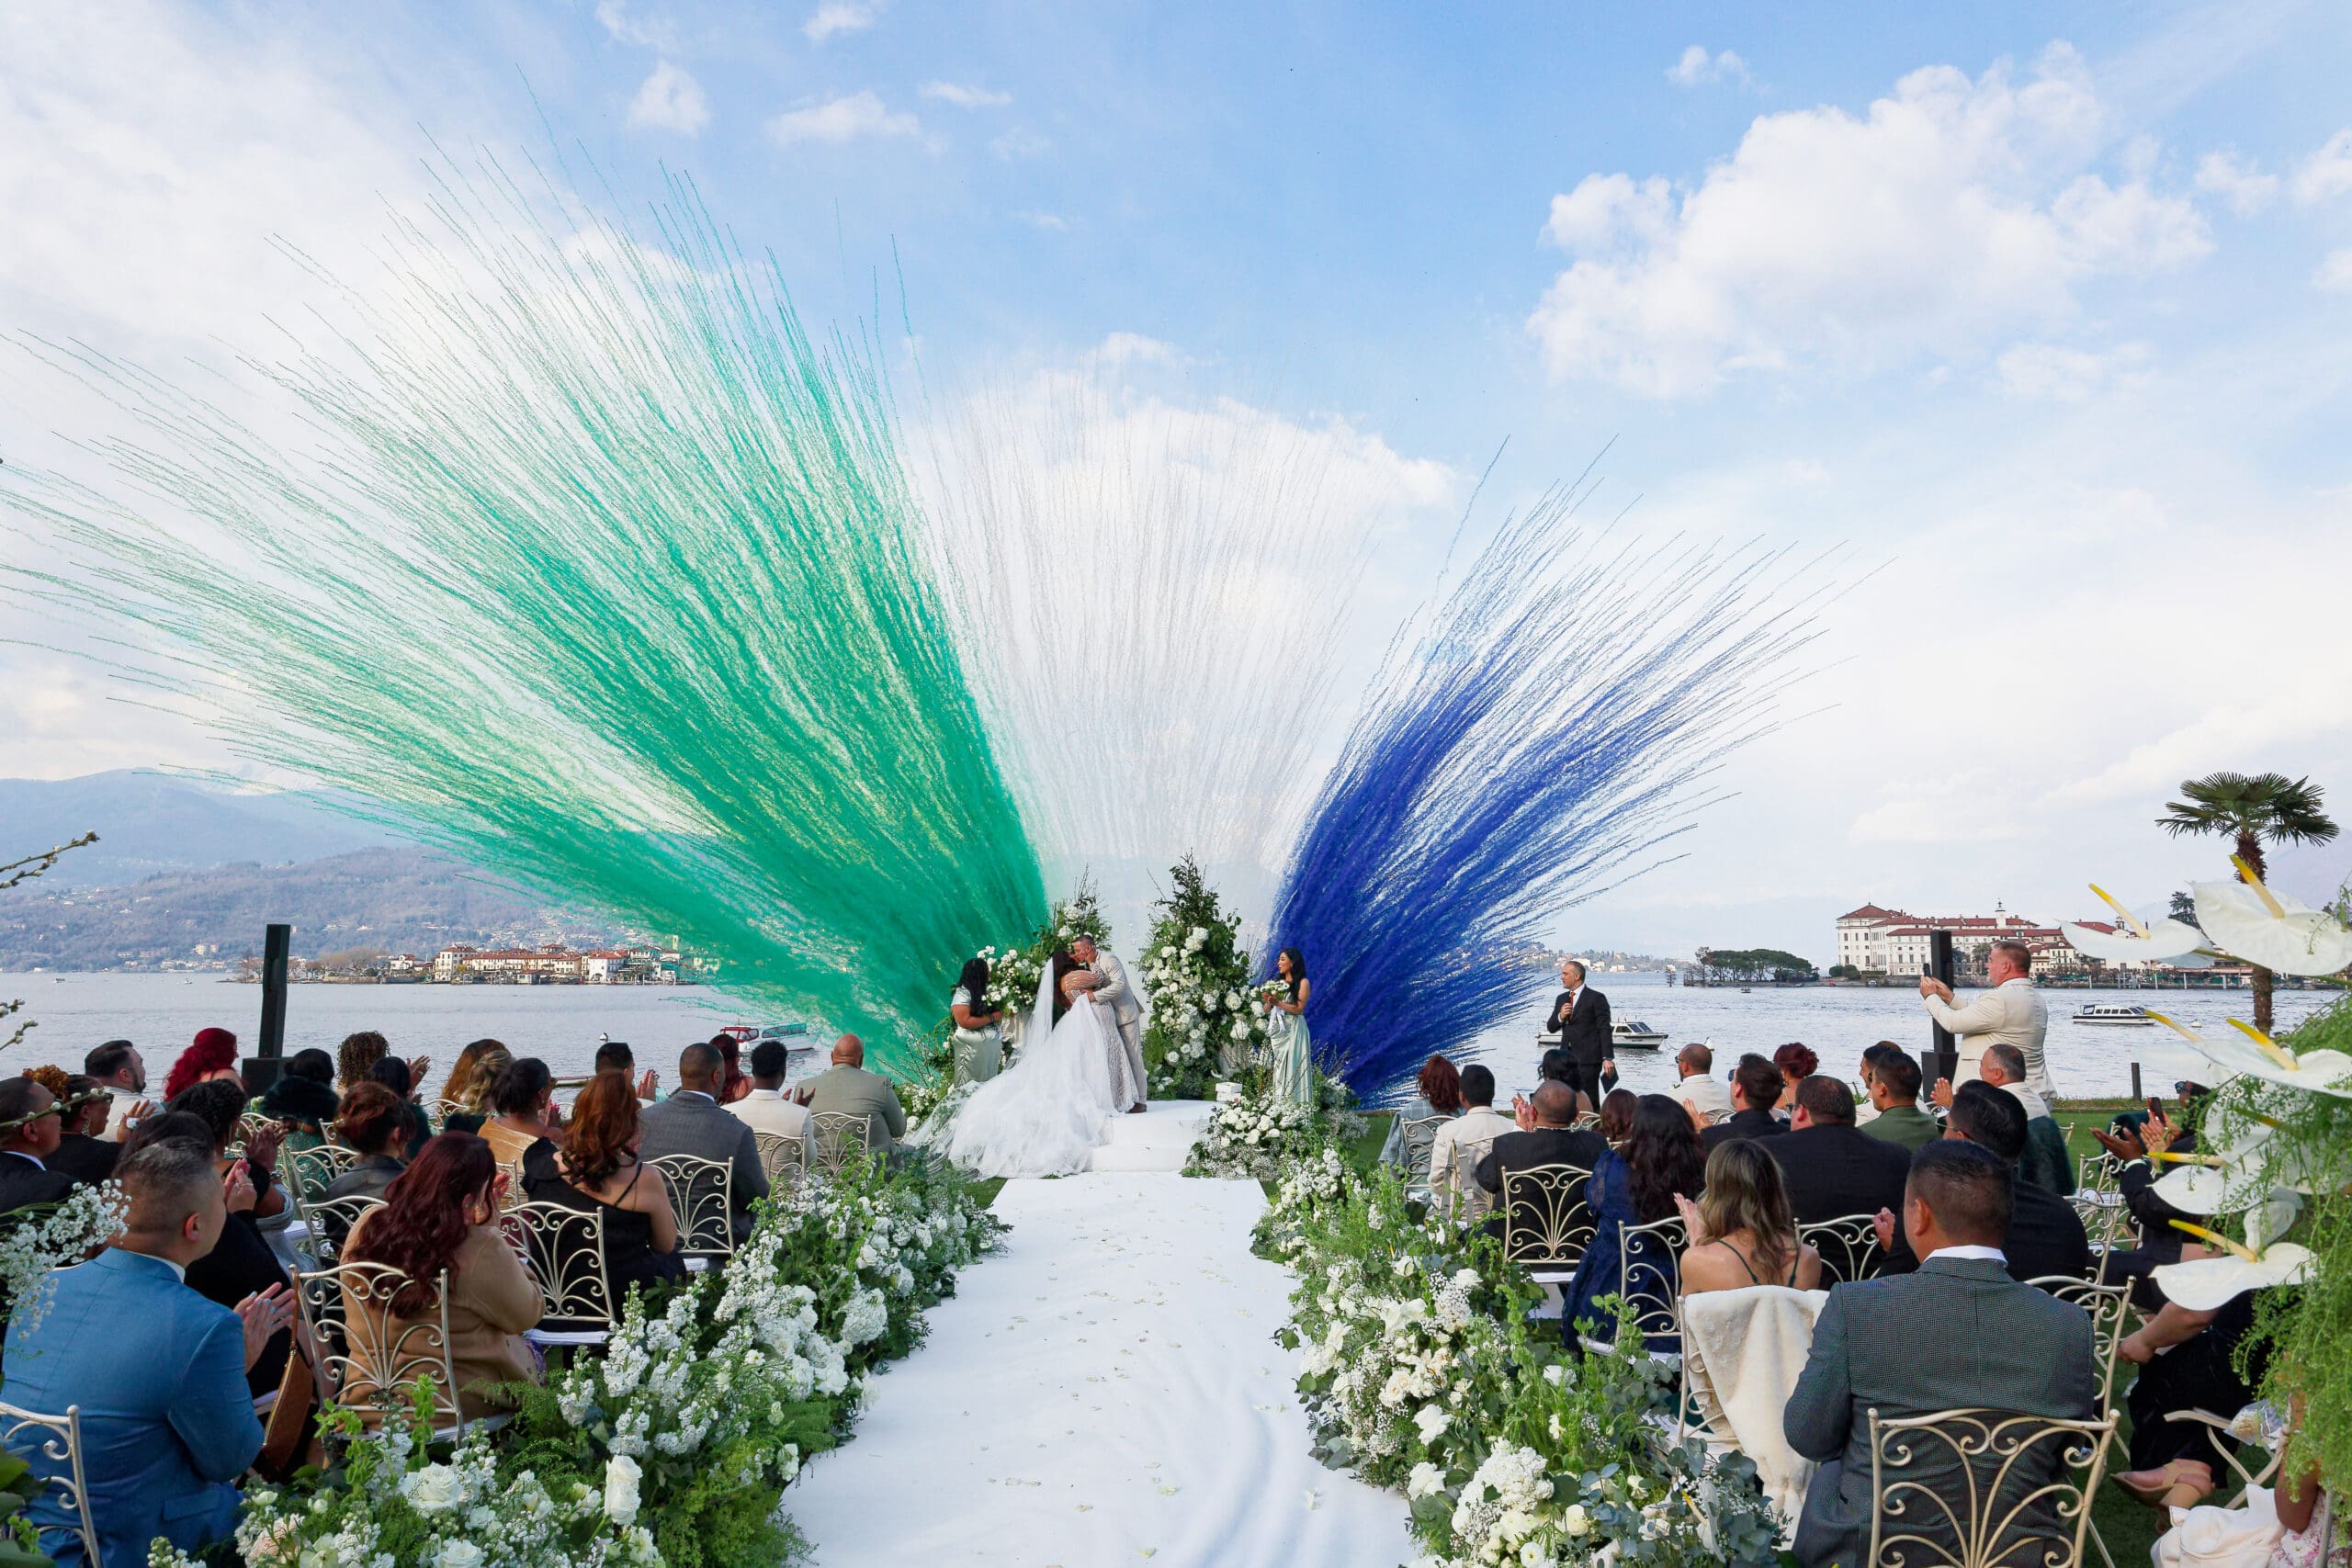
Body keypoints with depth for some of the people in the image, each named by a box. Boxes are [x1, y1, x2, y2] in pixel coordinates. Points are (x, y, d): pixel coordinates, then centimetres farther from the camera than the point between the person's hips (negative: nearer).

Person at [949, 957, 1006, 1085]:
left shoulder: (986, 990, 9)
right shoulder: (962, 994, -13)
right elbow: (965, 1022, -21)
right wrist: (992, 1018, -17)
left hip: (993, 1046, 7)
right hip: (973, 1048, -7)